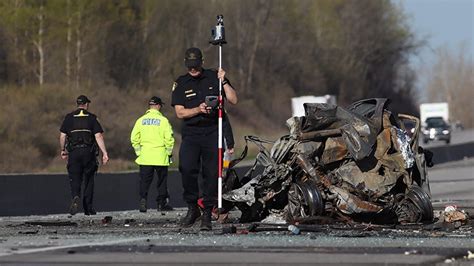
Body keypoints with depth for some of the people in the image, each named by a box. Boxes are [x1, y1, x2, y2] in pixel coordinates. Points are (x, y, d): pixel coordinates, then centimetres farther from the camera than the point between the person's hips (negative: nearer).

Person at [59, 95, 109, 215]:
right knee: (89, 180, 11)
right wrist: (104, 153, -6)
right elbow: (98, 136, -5)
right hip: (89, 152, 0)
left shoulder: (69, 117, 5)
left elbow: (62, 136, 3)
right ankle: (88, 208, 13)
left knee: (75, 179, -1)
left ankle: (76, 197, -30)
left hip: (74, 152, 0)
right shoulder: (91, 118, 3)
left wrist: (63, 150, 17)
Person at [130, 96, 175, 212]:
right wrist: (169, 152, 3)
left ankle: (143, 200, -13)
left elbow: (134, 138, 4)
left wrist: (138, 151, 15)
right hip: (160, 156, -2)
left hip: (145, 156, 2)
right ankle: (161, 203, 11)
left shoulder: (141, 120, 4)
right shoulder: (163, 120, -6)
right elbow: (169, 138, -10)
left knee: (145, 180, 4)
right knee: (162, 180, 9)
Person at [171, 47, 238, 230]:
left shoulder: (214, 77, 9)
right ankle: (192, 208, -5)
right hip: (191, 134, 0)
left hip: (212, 132, 0)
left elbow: (233, 100, 4)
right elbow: (180, 112, 2)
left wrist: (223, 82, -8)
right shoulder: (180, 83, 9)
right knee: (187, 168, -20)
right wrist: (198, 109, -14)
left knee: (211, 173, -4)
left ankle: (207, 214, 4)